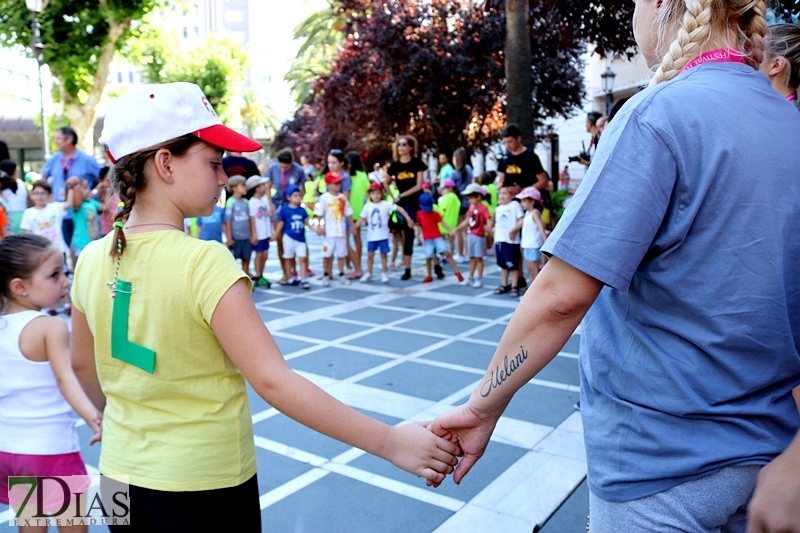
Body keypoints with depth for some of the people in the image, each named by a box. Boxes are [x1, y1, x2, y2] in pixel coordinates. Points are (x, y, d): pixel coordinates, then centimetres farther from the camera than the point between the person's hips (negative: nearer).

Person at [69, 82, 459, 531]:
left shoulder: (93, 259, -5)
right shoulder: (203, 263, -25)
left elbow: (83, 363, 9)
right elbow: (271, 380, -29)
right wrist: (389, 443, -26)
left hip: (122, 468, 6)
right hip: (205, 483, -5)